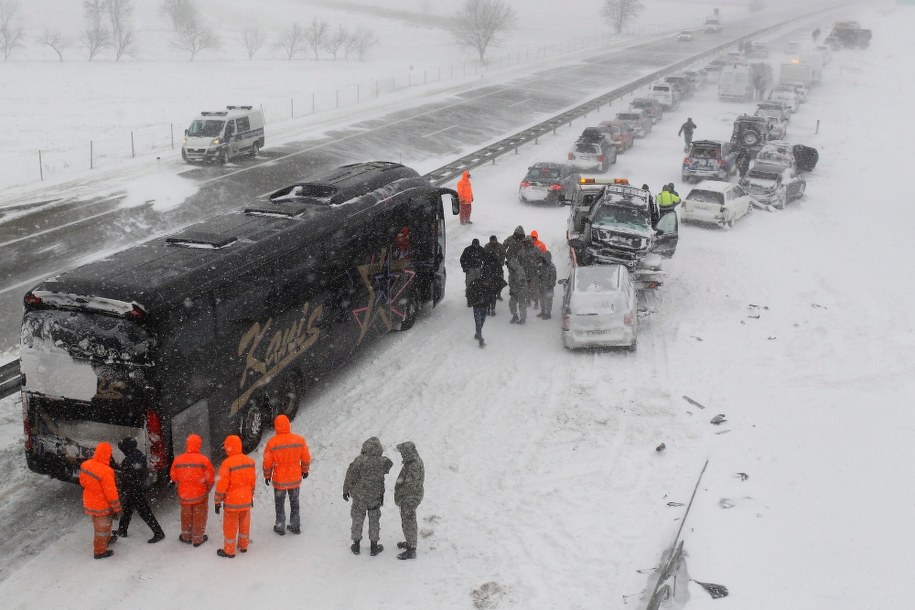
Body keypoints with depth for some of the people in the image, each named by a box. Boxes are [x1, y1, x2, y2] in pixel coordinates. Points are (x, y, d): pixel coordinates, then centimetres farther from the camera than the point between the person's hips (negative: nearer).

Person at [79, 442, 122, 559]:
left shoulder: (85, 465, -12)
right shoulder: (105, 471, -34)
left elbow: (82, 483, 6)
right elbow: (111, 493, -26)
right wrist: (116, 508, -12)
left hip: (89, 502, 7)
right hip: (102, 506, -7)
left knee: (97, 524, 29)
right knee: (102, 527, 15)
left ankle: (106, 539, 53)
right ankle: (99, 552, 31)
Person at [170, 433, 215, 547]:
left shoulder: (178, 460, -13)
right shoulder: (204, 460, -21)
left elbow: (173, 477, 0)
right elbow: (211, 478, -14)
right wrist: (208, 489, 7)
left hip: (184, 495, 2)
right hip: (200, 495, -2)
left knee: (186, 516, 23)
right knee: (199, 517, 16)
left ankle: (186, 537, 38)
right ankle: (197, 539, 28)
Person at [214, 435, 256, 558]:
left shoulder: (227, 463, -20)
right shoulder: (250, 461, -1)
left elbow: (222, 484, -17)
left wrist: (217, 501, -7)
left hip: (232, 502, -5)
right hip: (246, 501, 6)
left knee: (230, 526, 8)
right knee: (244, 523, 19)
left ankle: (229, 551, 19)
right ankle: (243, 546, 33)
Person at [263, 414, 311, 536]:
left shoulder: (272, 443, -18)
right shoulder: (299, 440, -11)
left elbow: (267, 463, -11)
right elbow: (306, 458, -2)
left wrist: (267, 476, 6)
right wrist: (305, 470, 15)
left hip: (279, 480, -2)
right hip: (295, 478, 2)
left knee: (280, 504, 17)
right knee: (294, 503, 21)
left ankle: (280, 527, 29)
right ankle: (295, 526, 31)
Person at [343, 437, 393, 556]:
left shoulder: (359, 460, -22)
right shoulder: (383, 461, -16)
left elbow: (350, 476, -15)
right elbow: (388, 467, 8)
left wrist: (346, 491, 0)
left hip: (359, 496, -1)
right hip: (375, 496, 1)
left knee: (357, 519, 16)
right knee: (374, 520, 15)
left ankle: (356, 546, 26)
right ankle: (374, 547, 23)